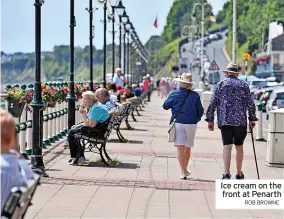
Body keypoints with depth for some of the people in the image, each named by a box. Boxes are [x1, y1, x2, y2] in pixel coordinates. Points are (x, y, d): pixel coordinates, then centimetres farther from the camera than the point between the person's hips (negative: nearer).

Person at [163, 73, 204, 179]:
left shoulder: (174, 94, -4)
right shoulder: (195, 95, -2)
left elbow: (165, 106, 3)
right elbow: (200, 111, 2)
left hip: (178, 123, -1)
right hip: (191, 124, 1)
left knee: (180, 147, -4)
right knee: (188, 147, 16)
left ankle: (183, 171, -15)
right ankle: (185, 169, 30)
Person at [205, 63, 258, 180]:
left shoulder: (220, 85, 7)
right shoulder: (243, 85, 7)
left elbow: (212, 103, 3)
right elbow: (250, 103, 3)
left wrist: (210, 119, 7)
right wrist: (252, 119, 10)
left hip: (224, 121, 0)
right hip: (240, 120, 0)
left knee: (227, 146, -5)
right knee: (239, 146, 13)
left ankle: (226, 173, -20)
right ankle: (239, 173, 22)